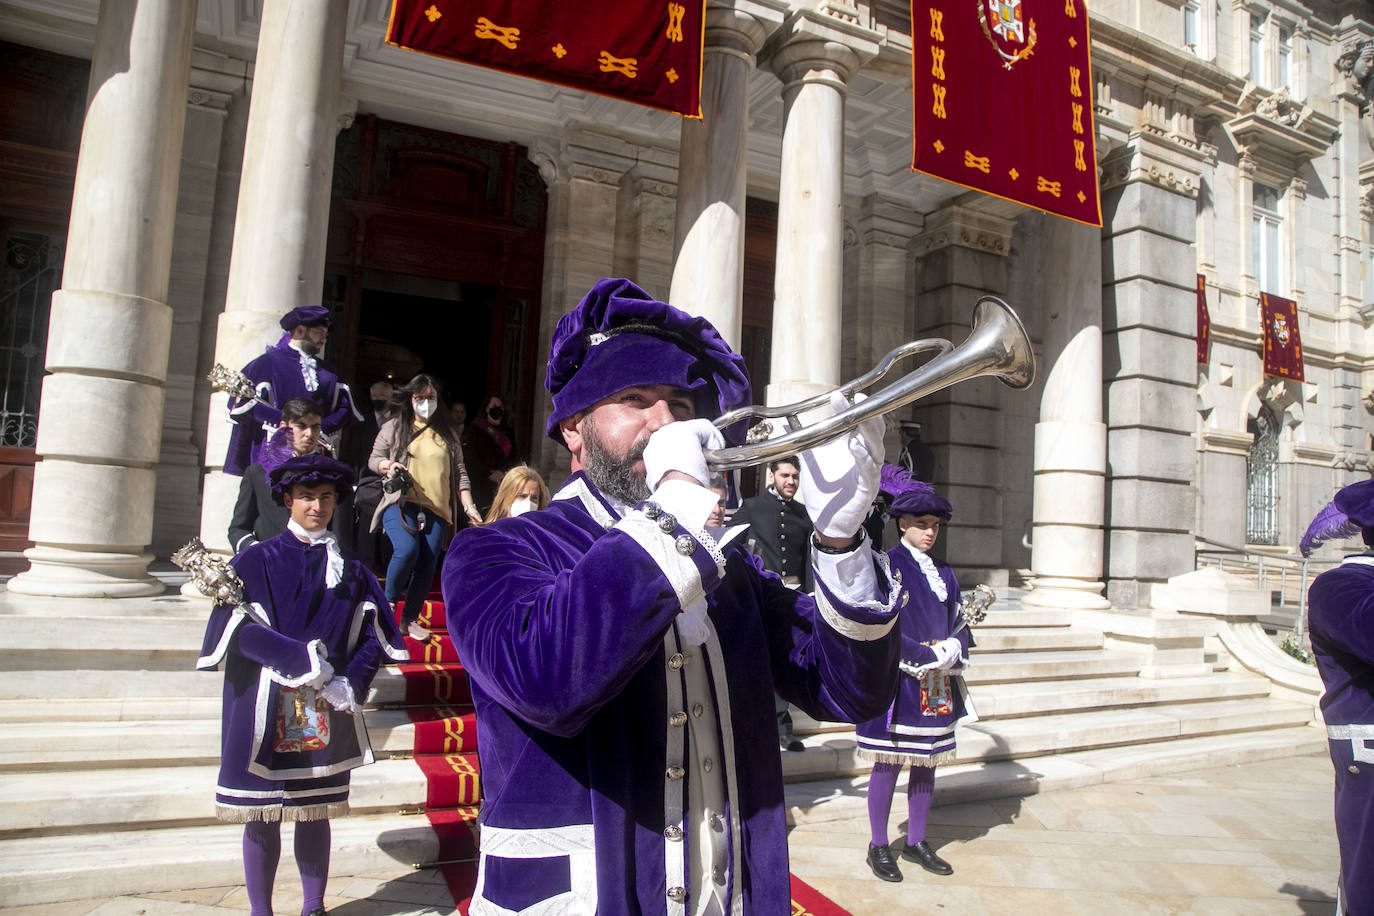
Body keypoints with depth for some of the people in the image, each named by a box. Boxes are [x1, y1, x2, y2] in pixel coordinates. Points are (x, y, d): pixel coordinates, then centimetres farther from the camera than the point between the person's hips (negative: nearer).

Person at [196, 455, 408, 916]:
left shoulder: (350, 569, 9)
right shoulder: (257, 560, 1)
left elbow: (372, 635, 5)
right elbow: (238, 627, -12)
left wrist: (351, 683, -12)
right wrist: (300, 658, -21)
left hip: (327, 713, 2)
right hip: (264, 709, -2)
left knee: (316, 812, 11)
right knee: (261, 817, 5)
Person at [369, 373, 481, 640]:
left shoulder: (448, 435, 17)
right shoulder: (394, 428, 13)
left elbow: (459, 472, 15)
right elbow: (374, 459, 15)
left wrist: (468, 506, 6)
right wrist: (387, 466, -9)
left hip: (437, 508, 3)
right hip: (401, 501, -2)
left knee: (427, 566, -4)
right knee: (407, 550, -25)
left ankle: (410, 619, 11)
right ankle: (389, 602, 1)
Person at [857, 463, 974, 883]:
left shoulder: (944, 572, 12)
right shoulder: (886, 565, -8)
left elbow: (959, 623, 12)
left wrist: (952, 651, -9)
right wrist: (927, 657, -17)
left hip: (937, 686, 6)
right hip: (896, 680, -6)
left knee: (926, 762, 13)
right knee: (888, 763, 1)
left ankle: (916, 842, 27)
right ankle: (879, 846, 15)